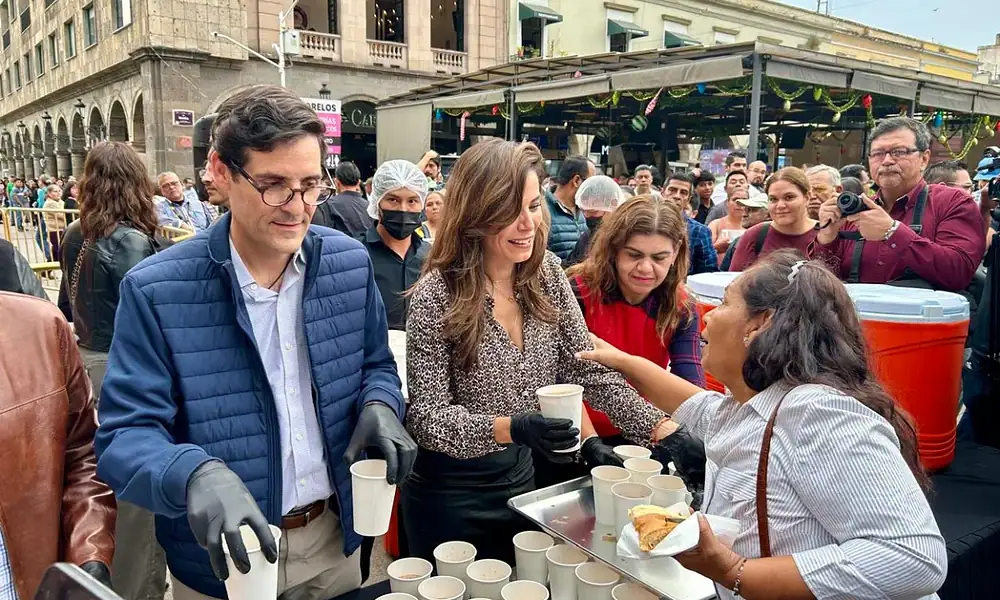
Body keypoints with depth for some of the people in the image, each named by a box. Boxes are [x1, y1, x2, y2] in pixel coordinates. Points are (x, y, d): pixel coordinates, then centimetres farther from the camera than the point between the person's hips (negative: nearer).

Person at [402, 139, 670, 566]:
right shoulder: (436, 295, -21)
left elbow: (589, 369, -5)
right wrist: (509, 428, -37)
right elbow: (426, 416, -21)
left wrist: (663, 430, -17)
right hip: (450, 494, -5)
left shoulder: (547, 274, -6)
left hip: (523, 478, 5)